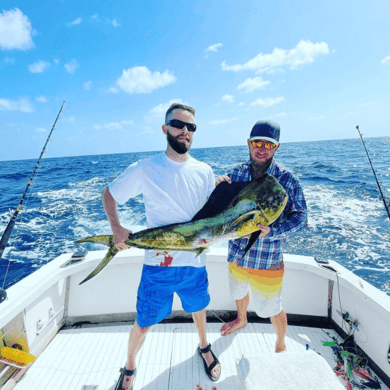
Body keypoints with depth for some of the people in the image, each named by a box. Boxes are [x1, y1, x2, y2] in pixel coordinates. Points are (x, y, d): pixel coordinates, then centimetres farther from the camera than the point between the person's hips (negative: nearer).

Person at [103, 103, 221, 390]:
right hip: (158, 264, -2)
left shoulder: (204, 171, -1)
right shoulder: (145, 169, -10)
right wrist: (117, 228, -12)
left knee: (198, 308, 26)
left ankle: (204, 347, 59)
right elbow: (109, 194, 1)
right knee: (144, 324, 12)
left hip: (195, 263, 3)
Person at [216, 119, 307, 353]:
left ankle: (281, 346, 47)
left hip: (267, 260, -4)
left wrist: (271, 231, -28)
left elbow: (300, 217, -12)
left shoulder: (287, 180, -15)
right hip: (237, 253, 4)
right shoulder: (236, 173, -6)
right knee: (239, 292, 29)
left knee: (272, 309, 15)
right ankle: (241, 320, 63)